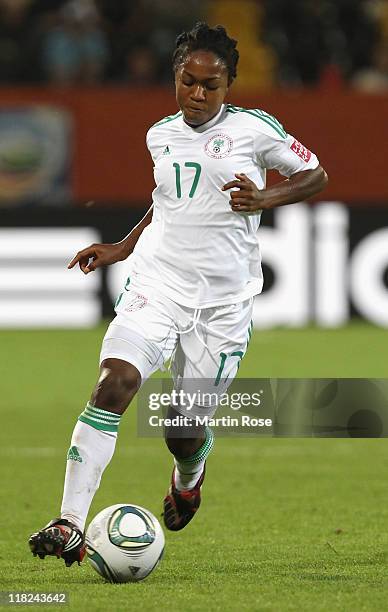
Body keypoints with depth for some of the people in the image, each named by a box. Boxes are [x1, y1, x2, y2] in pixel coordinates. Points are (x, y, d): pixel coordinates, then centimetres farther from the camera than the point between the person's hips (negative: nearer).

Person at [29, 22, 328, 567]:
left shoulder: (253, 128, -1)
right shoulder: (161, 135, 12)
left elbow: (315, 176, 8)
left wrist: (265, 199, -9)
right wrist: (121, 249, 20)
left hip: (223, 301, -2)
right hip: (156, 282, 2)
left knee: (185, 431, 3)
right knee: (114, 382, -24)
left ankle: (190, 476, 45)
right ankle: (70, 527, -28)